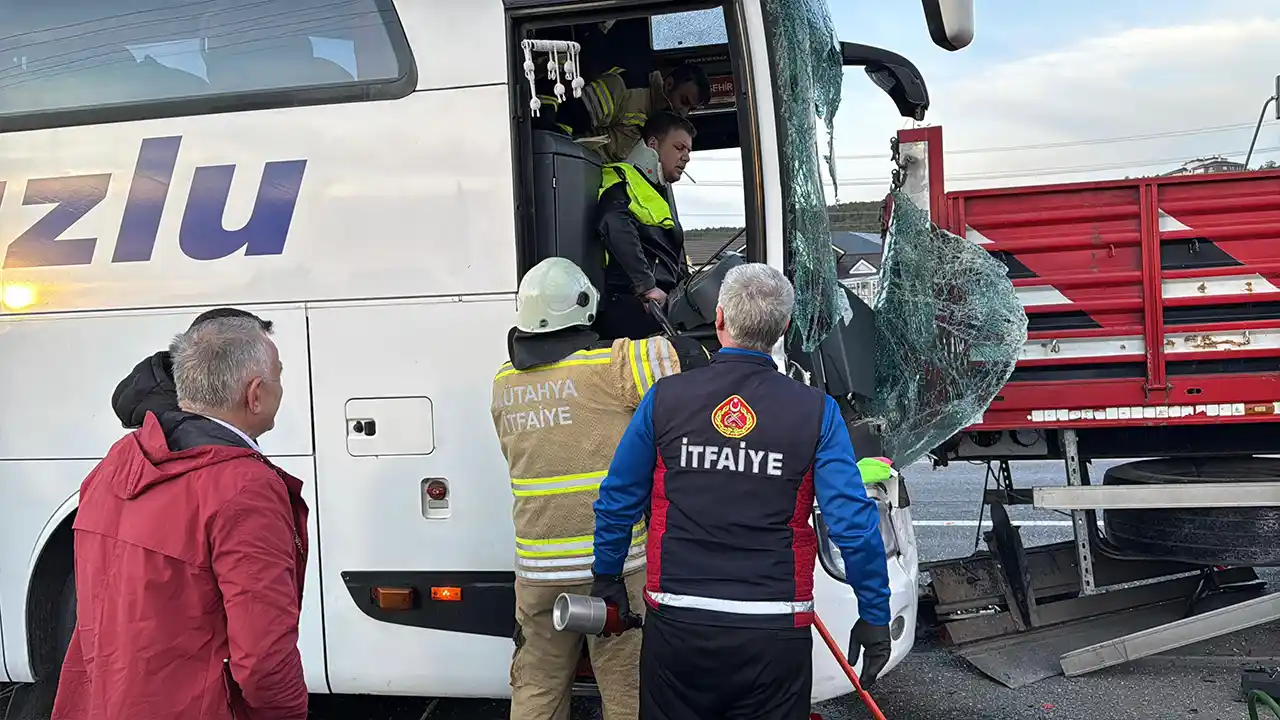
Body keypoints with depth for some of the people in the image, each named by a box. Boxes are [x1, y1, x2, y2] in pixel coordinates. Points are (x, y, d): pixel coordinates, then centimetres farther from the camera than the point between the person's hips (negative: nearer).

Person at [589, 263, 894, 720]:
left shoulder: (665, 398, -2)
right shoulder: (816, 411, -5)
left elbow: (617, 502, 6)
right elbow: (854, 525, -9)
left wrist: (607, 577, 21)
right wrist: (875, 617, 3)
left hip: (677, 629, 1)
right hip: (774, 635, 0)